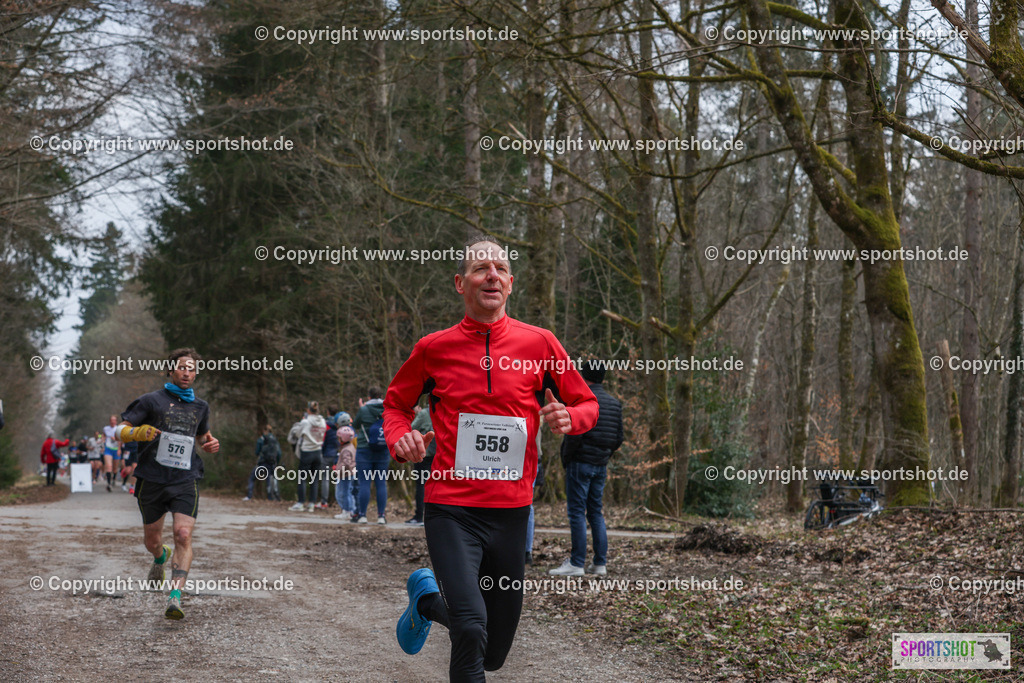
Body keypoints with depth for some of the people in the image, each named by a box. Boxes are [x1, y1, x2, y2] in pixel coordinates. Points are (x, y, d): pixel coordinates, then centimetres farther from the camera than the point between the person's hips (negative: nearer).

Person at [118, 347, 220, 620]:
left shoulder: (200, 406, 14)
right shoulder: (152, 400, 1)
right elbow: (121, 431, -2)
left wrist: (210, 443, 7)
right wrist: (139, 432, -24)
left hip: (185, 481, 1)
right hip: (152, 481, -1)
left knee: (183, 535, -19)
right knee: (152, 541, 11)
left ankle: (175, 597, -23)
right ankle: (161, 557, 49)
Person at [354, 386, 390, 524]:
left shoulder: (364, 410, -9)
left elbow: (355, 425, 5)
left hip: (365, 450, -3)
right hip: (384, 452, 3)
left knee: (364, 482, 1)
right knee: (381, 483, 6)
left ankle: (362, 515, 1)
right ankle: (381, 515, 4)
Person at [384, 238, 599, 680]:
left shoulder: (538, 343, 2)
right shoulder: (434, 348, 1)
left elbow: (588, 405, 12)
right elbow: (396, 403, 17)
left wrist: (569, 418, -11)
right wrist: (400, 438, -5)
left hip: (511, 511, 3)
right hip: (451, 508, -3)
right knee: (471, 628, -25)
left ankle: (428, 599, 41)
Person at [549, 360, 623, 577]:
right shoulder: (614, 403, 11)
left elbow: (575, 433, -18)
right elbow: (619, 438, 12)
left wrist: (566, 458, -6)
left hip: (581, 462, -7)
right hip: (601, 465, 7)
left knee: (576, 512, -5)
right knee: (595, 512, 12)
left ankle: (576, 563, -7)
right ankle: (600, 563, 9)